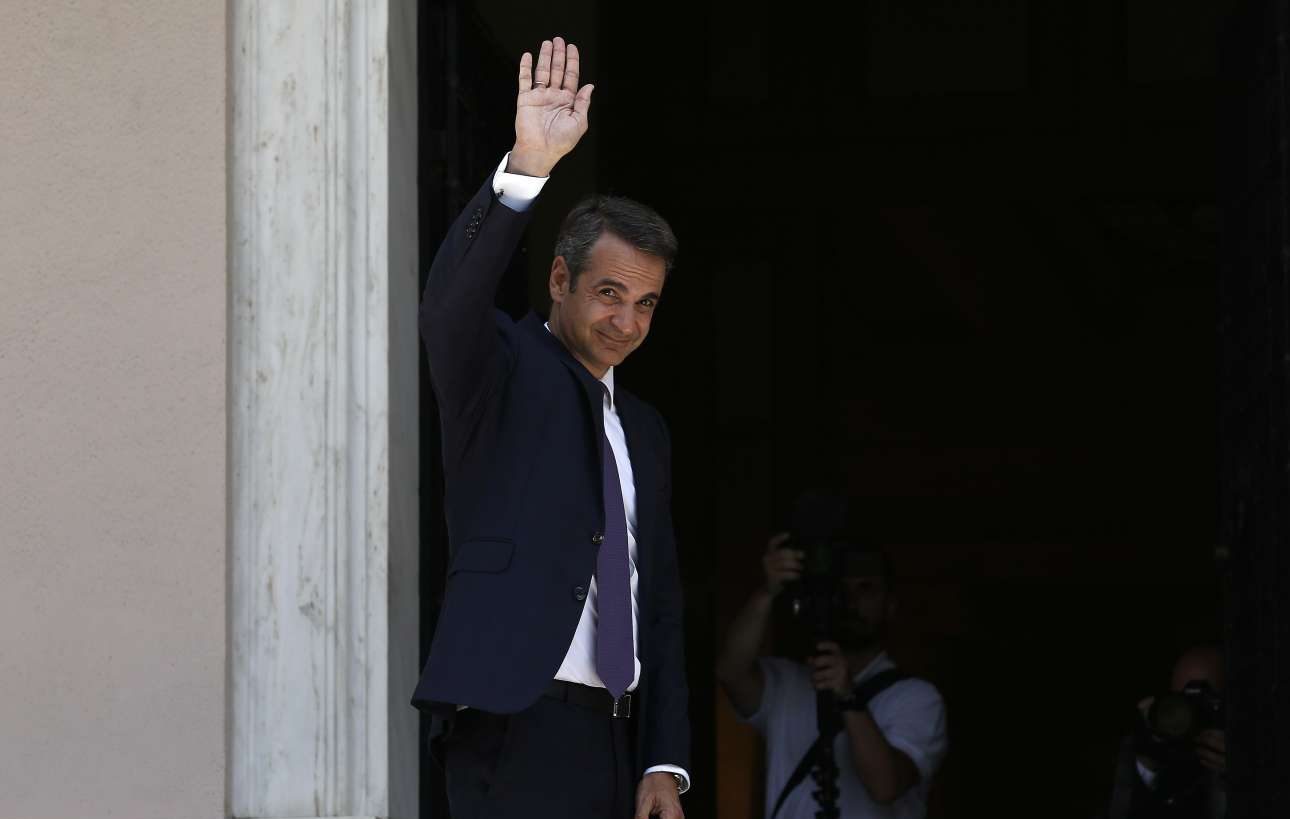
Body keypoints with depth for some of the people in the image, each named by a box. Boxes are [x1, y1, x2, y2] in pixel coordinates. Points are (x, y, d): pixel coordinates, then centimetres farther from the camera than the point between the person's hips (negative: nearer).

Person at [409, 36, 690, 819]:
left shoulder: (646, 429, 19)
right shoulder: (505, 372, 2)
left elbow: (662, 602, 18)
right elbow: (447, 311, -21)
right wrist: (525, 170, -34)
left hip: (619, 741, 7)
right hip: (519, 734, -7)